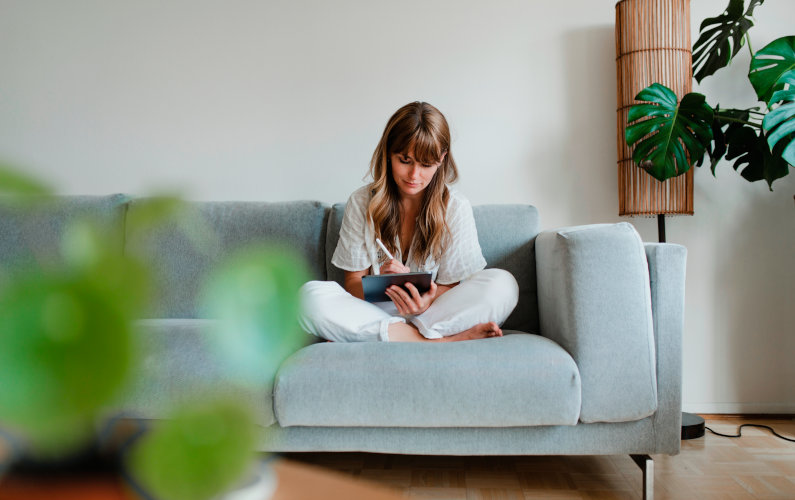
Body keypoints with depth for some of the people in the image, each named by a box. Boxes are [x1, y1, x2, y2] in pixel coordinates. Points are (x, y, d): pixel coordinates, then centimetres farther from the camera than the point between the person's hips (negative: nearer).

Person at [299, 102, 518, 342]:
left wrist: (428, 302, -26)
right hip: (373, 312, 0)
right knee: (310, 296, -29)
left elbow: (450, 288, 0)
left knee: (503, 284, -25)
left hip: (434, 312, 0)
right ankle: (439, 340, -28)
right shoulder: (361, 202, -1)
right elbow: (353, 283, 0)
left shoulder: (456, 207, -2)